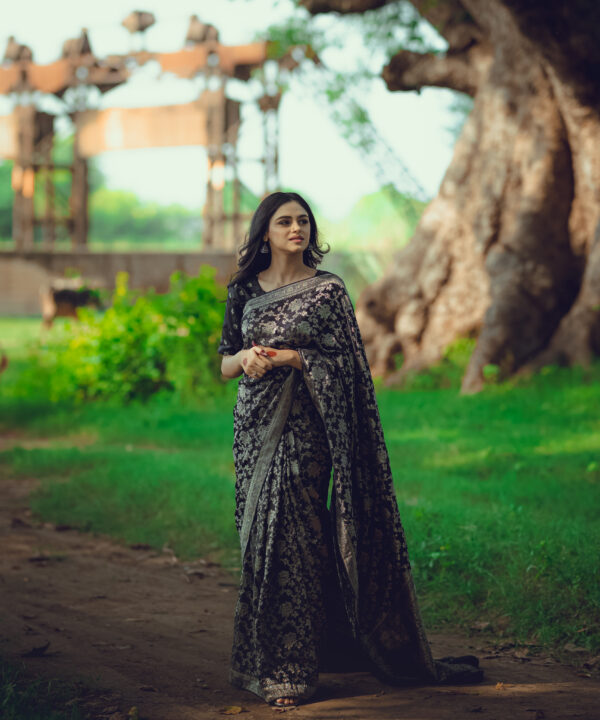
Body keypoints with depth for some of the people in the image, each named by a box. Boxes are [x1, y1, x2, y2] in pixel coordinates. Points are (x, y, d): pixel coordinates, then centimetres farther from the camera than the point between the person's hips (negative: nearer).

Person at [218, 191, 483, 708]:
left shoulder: (327, 290, -2)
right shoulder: (244, 290, 9)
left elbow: (342, 363, -4)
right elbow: (225, 363, 12)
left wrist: (286, 358, -16)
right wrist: (244, 357, -10)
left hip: (301, 428, -4)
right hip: (254, 426, 4)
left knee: (290, 538, -7)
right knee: (259, 538, 5)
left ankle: (288, 670, 1)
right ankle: (261, 661, 15)